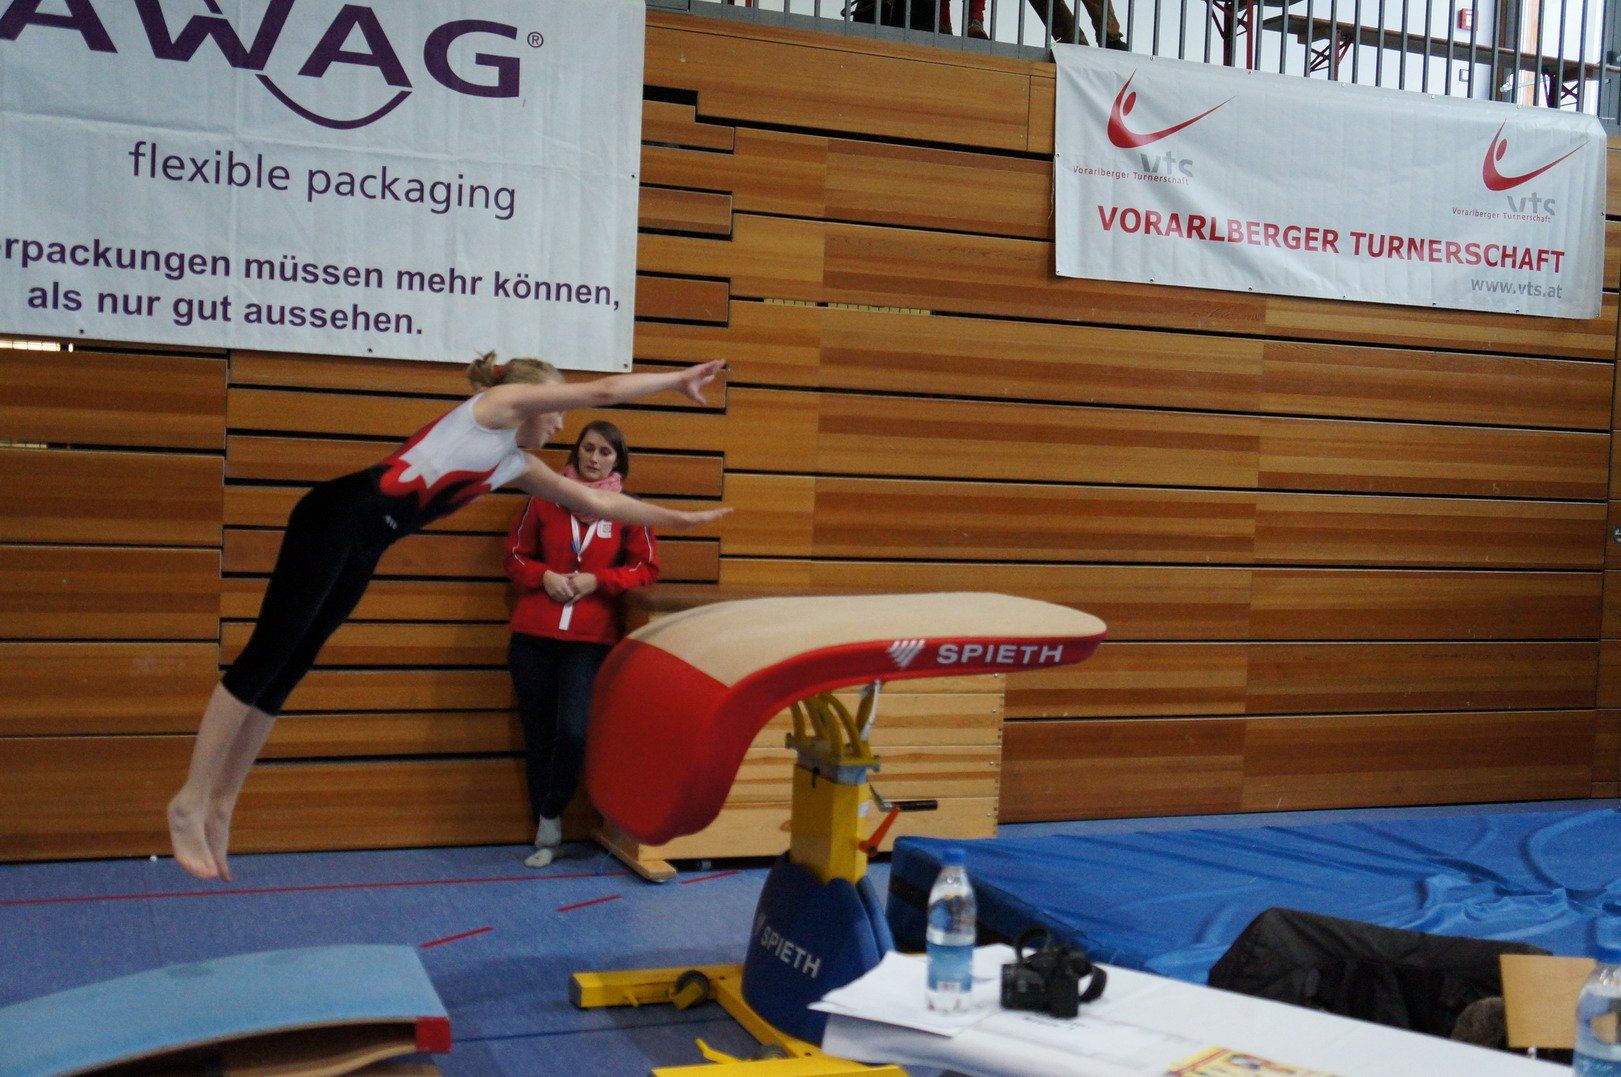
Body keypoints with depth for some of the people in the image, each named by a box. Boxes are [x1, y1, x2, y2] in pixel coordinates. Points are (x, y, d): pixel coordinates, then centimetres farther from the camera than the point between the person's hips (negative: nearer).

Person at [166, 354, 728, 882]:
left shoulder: (519, 465, 24)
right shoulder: (499, 402, 3)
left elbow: (596, 501, 32)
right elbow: (601, 391, 2)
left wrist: (679, 519, 35)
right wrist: (676, 379, 13)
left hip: (363, 545, 9)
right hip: (338, 516, -9)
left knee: (286, 667, 7)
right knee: (269, 652, -10)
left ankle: (219, 803, 10)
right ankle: (192, 800, -9)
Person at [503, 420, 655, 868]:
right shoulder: (544, 499, 5)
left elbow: (645, 567, 6)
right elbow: (516, 555, 12)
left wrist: (598, 580, -9)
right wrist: (543, 576, -8)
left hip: (590, 639, -1)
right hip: (533, 636, 2)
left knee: (573, 733, -16)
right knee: (537, 737, 6)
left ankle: (550, 820, 9)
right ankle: (545, 833, 21)